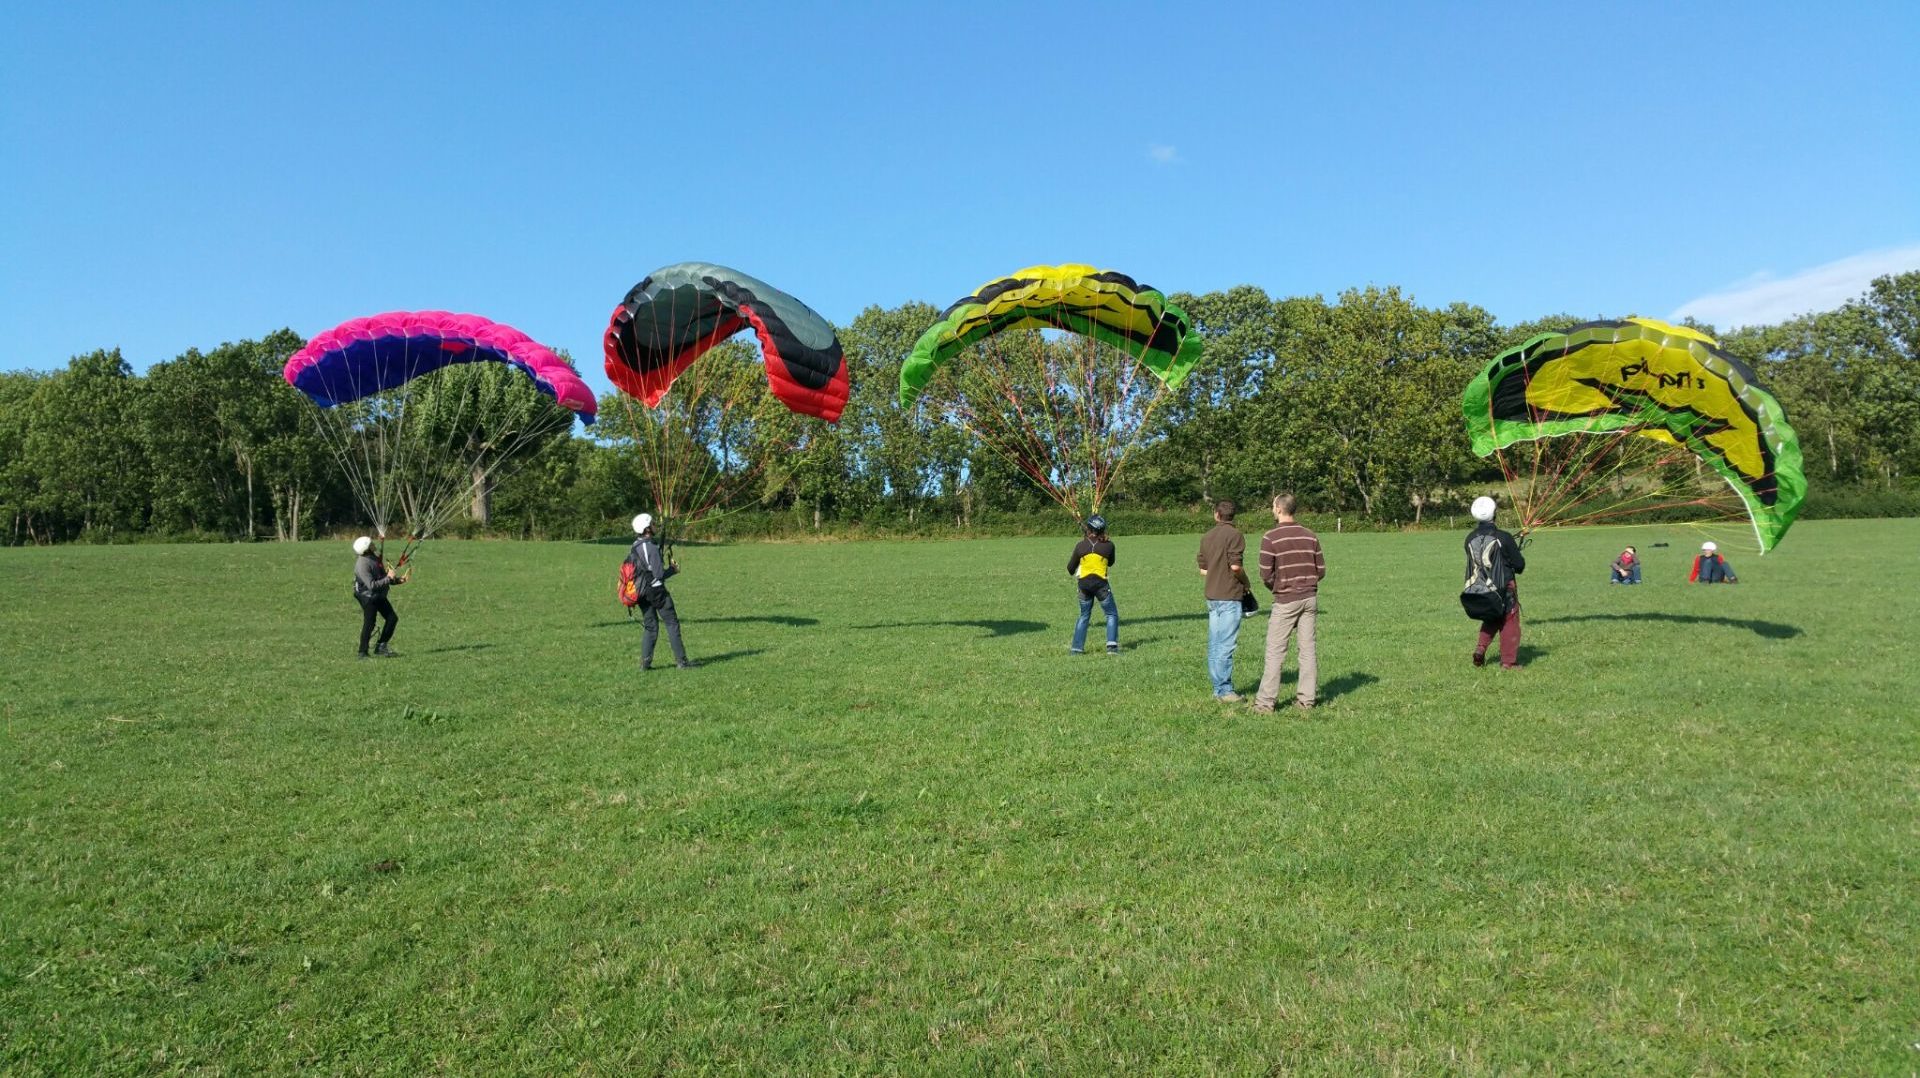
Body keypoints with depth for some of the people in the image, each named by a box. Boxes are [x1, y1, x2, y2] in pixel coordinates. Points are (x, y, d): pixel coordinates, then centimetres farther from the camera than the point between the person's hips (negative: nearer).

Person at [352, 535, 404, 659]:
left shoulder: (375, 557, 5)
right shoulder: (362, 565, -24)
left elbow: (383, 577, 15)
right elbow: (372, 585, -29)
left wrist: (398, 580, 3)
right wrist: (388, 579, -26)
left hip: (379, 596, 9)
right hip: (368, 597, -9)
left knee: (392, 618, 6)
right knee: (369, 624, -3)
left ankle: (381, 646, 15)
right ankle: (362, 653, 9)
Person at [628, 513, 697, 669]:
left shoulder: (634, 547, 8)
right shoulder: (651, 547, -18)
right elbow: (659, 574, -19)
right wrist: (673, 569, -1)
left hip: (641, 592, 8)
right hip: (656, 590, -8)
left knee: (650, 626, 13)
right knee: (672, 623, 0)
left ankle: (645, 662, 8)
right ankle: (681, 661, 1)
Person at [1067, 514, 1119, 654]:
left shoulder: (1081, 545, -2)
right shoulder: (1108, 545, -5)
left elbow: (1070, 569, 6)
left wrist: (1072, 572, 30)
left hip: (1084, 584, 3)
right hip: (1101, 583, -2)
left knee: (1084, 616, 16)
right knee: (1112, 614, 9)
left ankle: (1077, 648, 12)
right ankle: (1112, 645, -5)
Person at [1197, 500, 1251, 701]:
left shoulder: (1207, 536, 12)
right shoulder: (1234, 535, -9)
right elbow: (1235, 566, -16)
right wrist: (1246, 583, 0)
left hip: (1212, 595, 7)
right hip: (1229, 596, -7)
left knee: (1214, 644, 9)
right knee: (1226, 645, -5)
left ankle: (1218, 688, 15)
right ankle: (1224, 690, -4)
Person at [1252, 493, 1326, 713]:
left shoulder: (1270, 538, -10)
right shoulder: (1311, 537, 5)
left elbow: (1265, 575, -11)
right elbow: (1321, 571, 7)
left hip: (1285, 600, -5)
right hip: (1310, 598, 5)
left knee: (1275, 651, -1)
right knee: (1308, 649, 8)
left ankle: (1266, 702, 0)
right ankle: (1306, 699, 12)